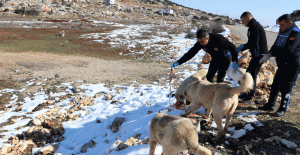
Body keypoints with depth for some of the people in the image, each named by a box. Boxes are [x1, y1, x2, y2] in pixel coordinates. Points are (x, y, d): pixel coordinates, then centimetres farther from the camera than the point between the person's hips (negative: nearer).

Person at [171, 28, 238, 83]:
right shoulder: (200, 43, -21)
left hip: (225, 58, -5)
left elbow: (232, 47, -25)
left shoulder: (218, 39, -36)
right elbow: (190, 53, -17)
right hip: (215, 58, 6)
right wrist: (178, 62, -26)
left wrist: (235, 61, -26)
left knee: (220, 79, -11)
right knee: (209, 77, 8)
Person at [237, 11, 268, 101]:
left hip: (259, 55, -11)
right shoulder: (256, 25, 18)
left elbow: (254, 43, -23)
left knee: (252, 75, -5)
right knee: (248, 73, 16)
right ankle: (248, 93, 26)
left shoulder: (254, 26, -15)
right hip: (257, 54, 11)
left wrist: (242, 48, -15)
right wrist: (243, 46, 13)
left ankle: (250, 97, 3)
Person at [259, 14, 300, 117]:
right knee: (275, 86, 13)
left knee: (286, 88, 1)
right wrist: (268, 55, -5)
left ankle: (283, 109, 15)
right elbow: (275, 46, 13)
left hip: (291, 67, -8)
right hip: (282, 65, 8)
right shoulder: (282, 32, 8)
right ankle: (270, 105, 25)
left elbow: (287, 50, -29)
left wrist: (270, 54, -21)